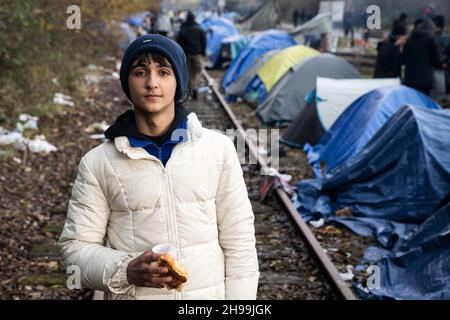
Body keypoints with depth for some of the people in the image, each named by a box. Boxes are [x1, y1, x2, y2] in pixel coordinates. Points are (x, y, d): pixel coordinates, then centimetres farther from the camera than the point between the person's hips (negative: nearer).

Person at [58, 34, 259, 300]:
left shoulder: (219, 148, -3)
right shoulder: (98, 163, -5)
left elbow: (238, 241, -1)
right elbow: (77, 246, -3)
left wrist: (240, 297, -4)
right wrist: (126, 271, -20)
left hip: (209, 293, 1)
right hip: (133, 294, -1)